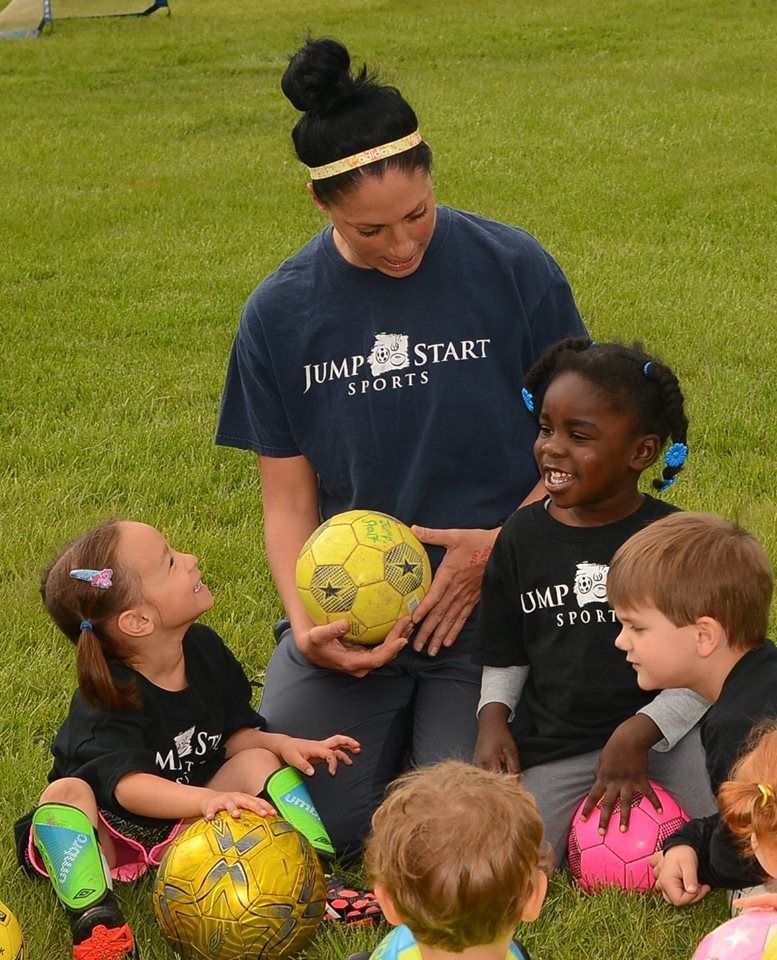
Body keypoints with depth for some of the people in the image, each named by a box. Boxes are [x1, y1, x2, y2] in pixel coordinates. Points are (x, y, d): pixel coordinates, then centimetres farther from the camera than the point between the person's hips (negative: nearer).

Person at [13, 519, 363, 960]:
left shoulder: (204, 648, -7)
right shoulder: (106, 696, -26)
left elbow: (235, 733, 2)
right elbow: (129, 784, -39)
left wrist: (283, 744, -20)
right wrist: (209, 799, -55)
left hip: (189, 817, 6)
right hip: (113, 834, -5)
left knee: (259, 761, -12)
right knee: (66, 793, -34)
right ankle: (95, 920, -44)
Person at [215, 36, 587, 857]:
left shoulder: (513, 270, -7)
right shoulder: (280, 314, -1)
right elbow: (288, 500, 4)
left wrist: (502, 544, -15)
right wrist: (304, 622, -14)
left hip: (489, 602, -2)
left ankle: (445, 723, 18)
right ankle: (400, 723, 22)